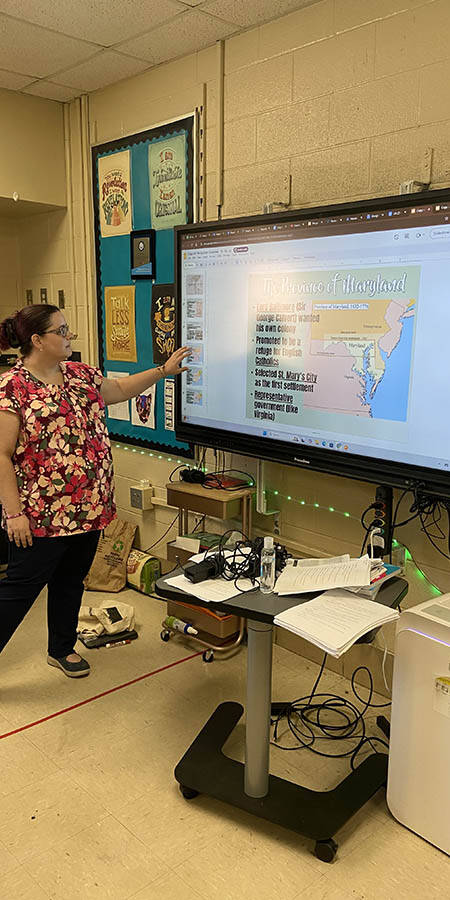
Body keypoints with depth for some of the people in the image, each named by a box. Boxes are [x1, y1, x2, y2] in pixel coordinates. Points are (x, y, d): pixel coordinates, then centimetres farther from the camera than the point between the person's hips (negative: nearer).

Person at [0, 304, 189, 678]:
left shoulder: (80, 374, 8)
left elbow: (120, 388, 26)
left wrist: (163, 370, 20)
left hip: (89, 507, 7)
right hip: (43, 514, -7)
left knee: (71, 580, 20)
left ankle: (62, 649, 39)